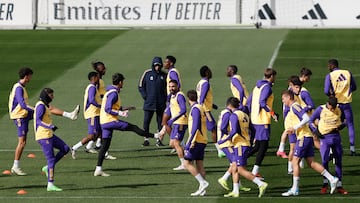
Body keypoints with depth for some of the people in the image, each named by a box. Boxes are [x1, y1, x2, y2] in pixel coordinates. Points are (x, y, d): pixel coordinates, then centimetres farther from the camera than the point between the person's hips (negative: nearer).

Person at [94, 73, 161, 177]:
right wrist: (120, 113, -25)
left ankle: (98, 169, 3)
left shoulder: (110, 92, 17)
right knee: (133, 127, -1)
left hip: (104, 122, 10)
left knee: (105, 145, 7)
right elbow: (107, 109, -22)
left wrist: (123, 108, 23)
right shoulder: (113, 93, -15)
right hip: (110, 120, -10)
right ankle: (155, 136, 7)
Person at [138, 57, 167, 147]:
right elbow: (141, 86, 6)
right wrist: (145, 96, -3)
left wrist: (165, 98, 5)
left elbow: (167, 87, 17)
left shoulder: (164, 75, 7)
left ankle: (159, 139, 10)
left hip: (161, 103, 2)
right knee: (146, 121, -5)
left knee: (160, 121, 3)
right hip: (149, 102, -2)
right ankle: (146, 139, 1)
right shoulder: (147, 73, 1)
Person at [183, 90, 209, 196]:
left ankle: (203, 183, -14)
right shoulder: (201, 108, 15)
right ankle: (202, 190, 6)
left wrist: (189, 143, -22)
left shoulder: (195, 109, -13)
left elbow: (195, 127, -21)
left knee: (187, 163, -7)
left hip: (196, 140, -9)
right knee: (199, 165, 8)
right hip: (202, 141, 9)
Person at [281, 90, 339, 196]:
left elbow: (306, 118, -22)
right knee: (311, 163, 8)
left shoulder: (295, 106, -11)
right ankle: (332, 179, 5)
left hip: (304, 137, -10)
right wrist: (291, 129, 10)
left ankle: (295, 189, -2)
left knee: (295, 162, -5)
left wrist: (294, 128, -17)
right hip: (306, 137, 10)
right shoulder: (292, 108, 20)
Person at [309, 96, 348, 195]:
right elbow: (311, 121, 3)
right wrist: (315, 131, -10)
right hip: (325, 137, -3)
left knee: (338, 161, 5)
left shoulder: (339, 109, 2)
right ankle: (325, 183, 2)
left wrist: (341, 125, -6)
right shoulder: (321, 109, -6)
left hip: (336, 136, 3)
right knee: (324, 160, -12)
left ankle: (339, 186, 12)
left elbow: (343, 120, 17)